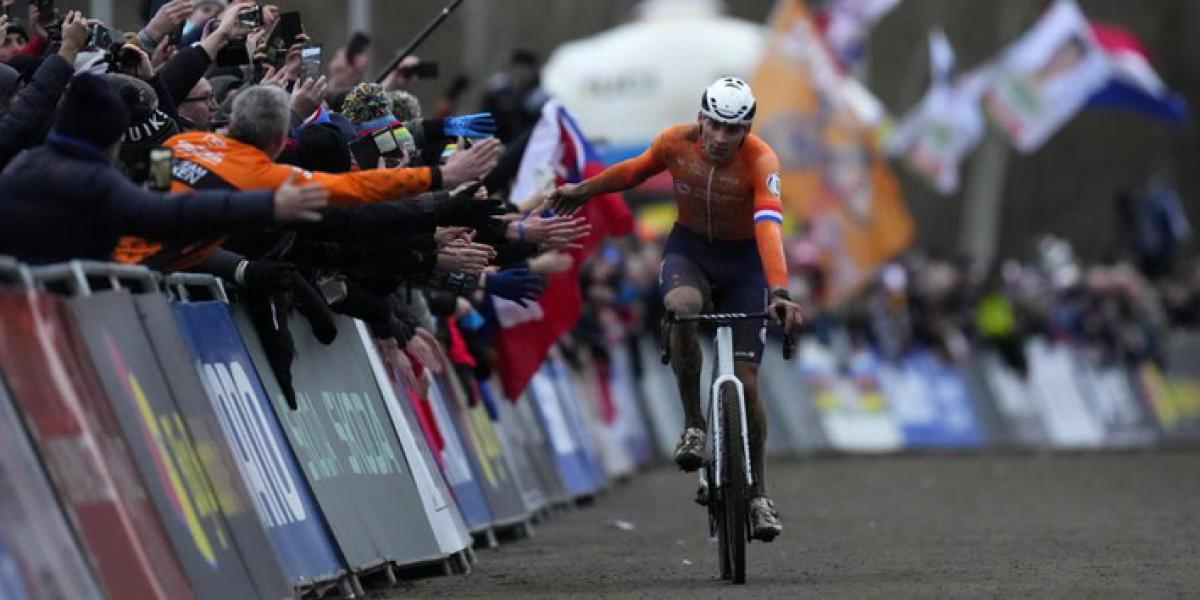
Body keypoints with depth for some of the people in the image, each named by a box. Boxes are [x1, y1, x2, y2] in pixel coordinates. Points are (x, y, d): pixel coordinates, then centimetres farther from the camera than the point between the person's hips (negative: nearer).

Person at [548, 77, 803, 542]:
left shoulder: (761, 161, -27)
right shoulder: (675, 142, -16)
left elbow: (769, 227, -42)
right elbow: (638, 170, 8)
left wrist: (779, 291, -55)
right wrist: (584, 190, 19)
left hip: (743, 260, -1)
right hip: (689, 248, 2)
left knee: (744, 378, -7)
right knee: (682, 309, -36)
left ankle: (758, 494, 10)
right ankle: (693, 425, -19)